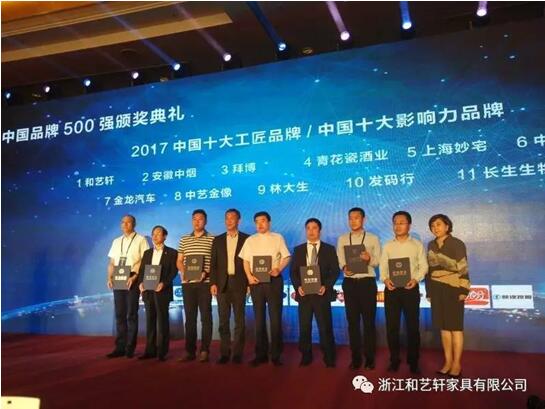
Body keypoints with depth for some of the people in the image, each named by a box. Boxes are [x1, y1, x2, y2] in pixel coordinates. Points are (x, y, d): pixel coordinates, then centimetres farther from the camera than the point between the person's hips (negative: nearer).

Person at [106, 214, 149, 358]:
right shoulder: (116, 241, 16)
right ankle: (120, 347, 12)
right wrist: (110, 277, -1)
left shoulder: (140, 240, 0)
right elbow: (111, 262, 15)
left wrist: (134, 277, -17)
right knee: (119, 314, 6)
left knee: (131, 314, 0)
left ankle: (130, 348, 7)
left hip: (132, 280, -5)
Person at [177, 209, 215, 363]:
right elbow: (179, 261, 15)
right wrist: (183, 272, -4)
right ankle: (190, 351, 13)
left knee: (206, 317, 0)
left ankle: (204, 351, 6)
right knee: (189, 317, 7)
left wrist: (206, 272, -15)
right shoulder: (184, 239, 13)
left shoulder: (212, 239, 2)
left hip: (205, 283, -3)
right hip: (188, 283, 3)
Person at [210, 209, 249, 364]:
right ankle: (224, 353, 11)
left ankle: (237, 353, 9)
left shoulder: (246, 239, 4)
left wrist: (249, 283, -5)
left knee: (239, 320, 2)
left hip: (239, 283, -2)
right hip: (222, 283, 2)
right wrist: (213, 283, -1)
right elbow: (213, 263, 8)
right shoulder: (218, 240, 11)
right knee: (223, 320, 4)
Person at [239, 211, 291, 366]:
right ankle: (261, 354, 15)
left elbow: (286, 257, 2)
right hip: (256, 281, 2)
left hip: (274, 280, -2)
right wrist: (249, 276, -7)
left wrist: (278, 269, -16)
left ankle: (276, 355, 7)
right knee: (259, 318, 7)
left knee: (275, 317, -1)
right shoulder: (250, 240, 12)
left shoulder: (277, 238, 6)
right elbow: (246, 260, 9)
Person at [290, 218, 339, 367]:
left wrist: (326, 286, -13)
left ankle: (329, 359, 12)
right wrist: (298, 286, -8)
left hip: (321, 293, -2)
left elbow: (335, 271, 1)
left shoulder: (329, 249, 7)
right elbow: (293, 272, 8)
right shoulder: (298, 250, 12)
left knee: (325, 327, 0)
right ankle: (306, 357, 18)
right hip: (304, 293, 2)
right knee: (304, 327, 6)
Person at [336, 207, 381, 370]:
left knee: (369, 320, 3)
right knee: (352, 321, 7)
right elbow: (340, 260, 4)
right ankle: (356, 357, 17)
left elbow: (378, 261, -2)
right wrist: (345, 268, -18)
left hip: (367, 282, -2)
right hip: (349, 282, 2)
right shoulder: (342, 239, 9)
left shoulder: (373, 239, 3)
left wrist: (369, 259, -23)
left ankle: (370, 357, 14)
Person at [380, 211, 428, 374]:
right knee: (391, 326, 5)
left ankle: (413, 361, 17)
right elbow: (383, 267, 6)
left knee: (413, 326, 4)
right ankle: (394, 360, 17)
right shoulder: (388, 246, 9)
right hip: (391, 289, 2)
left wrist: (416, 279, -17)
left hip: (411, 289, -1)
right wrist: (385, 279, -14)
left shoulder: (417, 245, 4)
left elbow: (423, 266, 0)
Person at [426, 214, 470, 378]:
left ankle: (456, 364, 5)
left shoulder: (457, 244, -6)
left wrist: (463, 290, -15)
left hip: (452, 288, -5)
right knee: (444, 327, 8)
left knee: (455, 327, -2)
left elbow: (463, 268, -8)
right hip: (436, 289, 5)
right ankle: (448, 362, 14)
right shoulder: (432, 245, 11)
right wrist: (429, 291, 12)